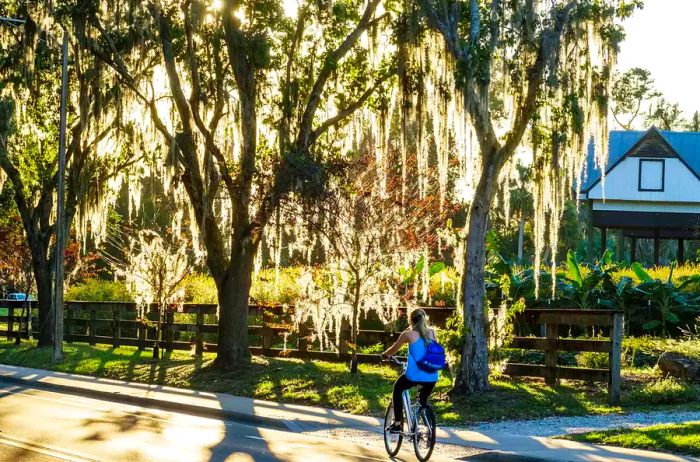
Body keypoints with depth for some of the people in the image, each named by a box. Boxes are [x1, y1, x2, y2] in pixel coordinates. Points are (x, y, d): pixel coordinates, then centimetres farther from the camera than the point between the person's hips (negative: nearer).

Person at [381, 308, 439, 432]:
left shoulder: (408, 334, 0)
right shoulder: (432, 332, 10)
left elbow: (394, 349, 12)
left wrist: (384, 354, 33)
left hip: (414, 375, -3)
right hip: (432, 377, 3)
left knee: (397, 388, 25)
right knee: (422, 401, 28)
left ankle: (397, 423, 17)